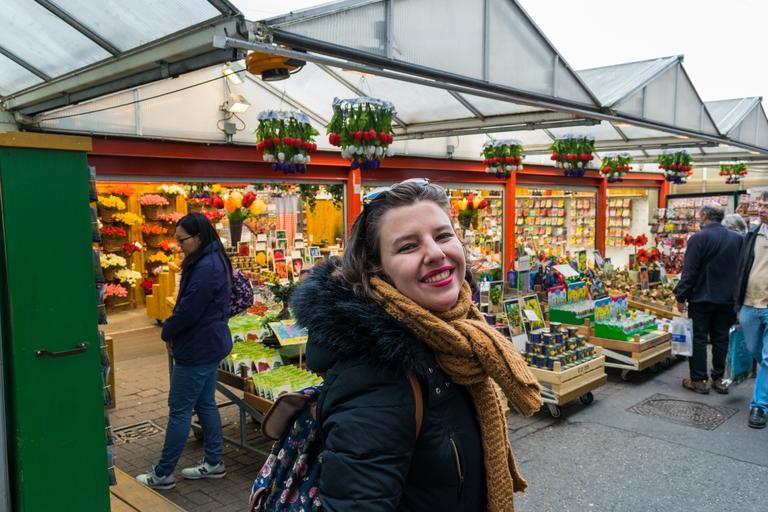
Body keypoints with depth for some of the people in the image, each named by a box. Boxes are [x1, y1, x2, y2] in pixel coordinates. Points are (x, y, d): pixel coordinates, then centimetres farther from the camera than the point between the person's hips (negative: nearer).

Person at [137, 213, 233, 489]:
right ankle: (214, 463, 27)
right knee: (205, 404, 17)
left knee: (179, 410, 1)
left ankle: (162, 474, 14)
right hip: (209, 345, 10)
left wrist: (167, 332, -4)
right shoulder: (214, 261, 9)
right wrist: (173, 332, 6)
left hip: (197, 349, -10)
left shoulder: (205, 268, -23)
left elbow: (188, 311, -23)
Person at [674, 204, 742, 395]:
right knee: (721, 339, 13)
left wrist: (681, 297, -8)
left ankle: (699, 380, 7)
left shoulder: (698, 238, -14)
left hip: (702, 298, -5)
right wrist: (736, 296, 15)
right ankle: (718, 379, 20)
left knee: (698, 339, 4)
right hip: (727, 298, 5)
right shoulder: (737, 238, 2)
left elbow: (689, 271, -15)